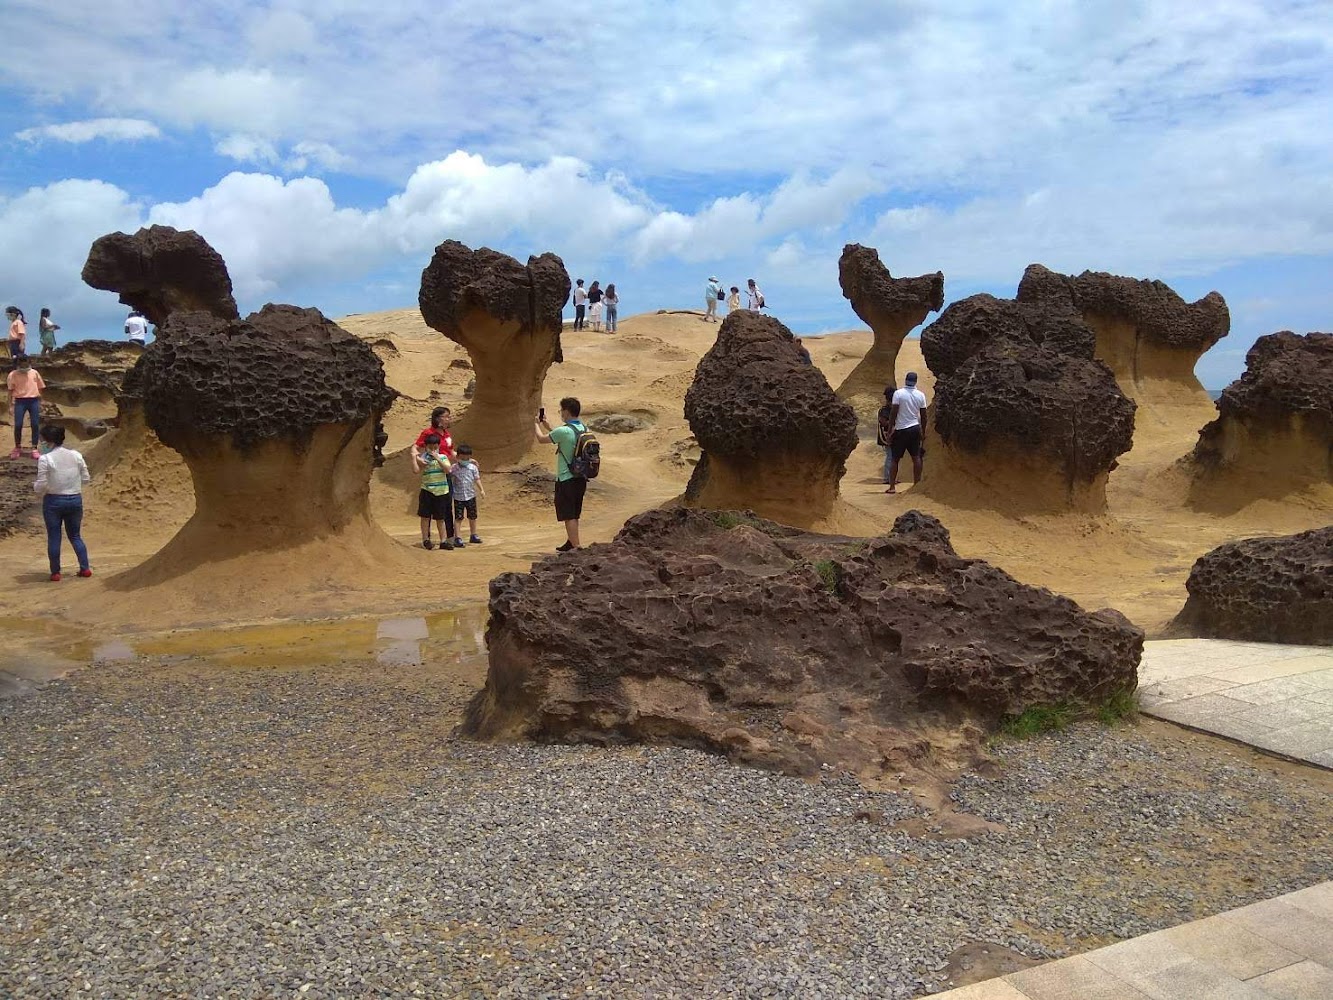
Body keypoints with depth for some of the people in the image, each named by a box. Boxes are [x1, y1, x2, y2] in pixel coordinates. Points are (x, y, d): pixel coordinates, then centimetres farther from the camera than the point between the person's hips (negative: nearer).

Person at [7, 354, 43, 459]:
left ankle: (34, 449, 6)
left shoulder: (34, 373, 7)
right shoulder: (12, 375, 3)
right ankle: (18, 448, 12)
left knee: (35, 425, -1)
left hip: (34, 401, 1)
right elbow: (11, 391, 4)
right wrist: (11, 405, 0)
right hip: (20, 401, -1)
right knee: (18, 425, -3)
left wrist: (40, 404, 12)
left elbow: (39, 389, 13)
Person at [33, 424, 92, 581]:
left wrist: (35, 486, 10)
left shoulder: (45, 459, -13)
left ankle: (55, 573, 14)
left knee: (53, 538, 9)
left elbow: (42, 485, -11)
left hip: (53, 501, -3)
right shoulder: (76, 455, -2)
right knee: (75, 535, 17)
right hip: (75, 499, 3)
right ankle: (85, 568, 14)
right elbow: (86, 478, 3)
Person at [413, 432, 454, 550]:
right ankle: (425, 540, 12)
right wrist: (414, 457, -17)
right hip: (427, 491, -1)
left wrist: (437, 458, -17)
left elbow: (448, 469, -11)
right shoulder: (423, 458, 0)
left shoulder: (442, 457, 5)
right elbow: (416, 470, -14)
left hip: (442, 492, 1)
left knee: (441, 518, 8)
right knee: (425, 516, 2)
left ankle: (443, 541, 11)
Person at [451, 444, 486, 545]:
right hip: (458, 497, -3)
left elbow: (477, 479, 8)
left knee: (472, 517, 14)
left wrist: (482, 490, 2)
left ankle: (473, 535, 28)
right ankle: (457, 537, -2)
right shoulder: (454, 468, -5)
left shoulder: (473, 467, 0)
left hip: (471, 496, 3)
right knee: (458, 518, -4)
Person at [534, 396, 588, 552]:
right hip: (581, 478, 8)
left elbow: (542, 439, -4)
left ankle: (576, 548, -6)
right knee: (574, 515, 19)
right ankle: (570, 543, 32)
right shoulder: (583, 429, 6)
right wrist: (547, 427, 27)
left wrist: (537, 424, 15)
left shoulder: (563, 431, -19)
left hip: (566, 479, -8)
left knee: (569, 516, -4)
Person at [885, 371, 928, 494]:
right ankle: (917, 484, 11)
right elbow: (923, 415, 6)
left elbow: (893, 412, -12)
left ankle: (892, 486, -2)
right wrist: (923, 431, 16)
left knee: (894, 459, 2)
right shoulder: (921, 395, 2)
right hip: (915, 429, 3)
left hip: (901, 430, -3)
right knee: (916, 457, 10)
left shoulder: (898, 393, -9)